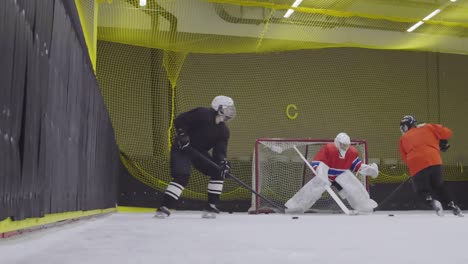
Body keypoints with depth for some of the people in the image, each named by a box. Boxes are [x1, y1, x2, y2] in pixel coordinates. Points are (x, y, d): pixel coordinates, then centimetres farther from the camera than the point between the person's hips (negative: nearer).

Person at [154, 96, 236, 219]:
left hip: (200, 152, 7)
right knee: (182, 177, -24)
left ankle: (211, 206, 5)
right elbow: (179, 120, -16)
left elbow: (220, 150, -3)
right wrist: (182, 136, -24)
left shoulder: (223, 131, 2)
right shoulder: (202, 114, -18)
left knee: (218, 172, -3)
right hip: (182, 148, -7)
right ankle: (164, 208, -21)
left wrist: (223, 162, -22)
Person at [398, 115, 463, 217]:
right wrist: (442, 143, 32)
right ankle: (453, 206, 19)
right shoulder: (428, 127, 18)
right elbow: (446, 132, 15)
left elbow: (405, 158, 18)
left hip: (417, 166, -2)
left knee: (422, 189, 14)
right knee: (439, 186, 26)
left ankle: (432, 201, -16)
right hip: (435, 161, 3)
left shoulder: (403, 139, 19)